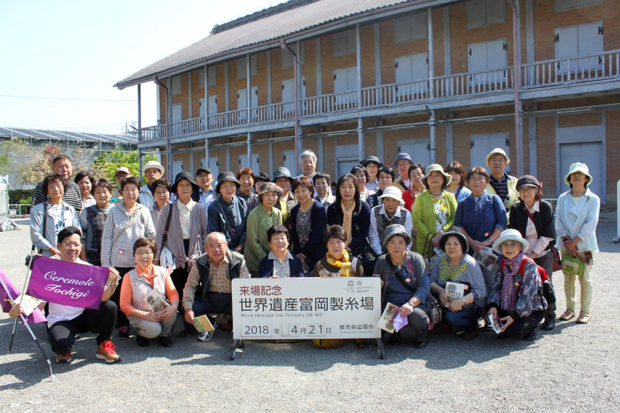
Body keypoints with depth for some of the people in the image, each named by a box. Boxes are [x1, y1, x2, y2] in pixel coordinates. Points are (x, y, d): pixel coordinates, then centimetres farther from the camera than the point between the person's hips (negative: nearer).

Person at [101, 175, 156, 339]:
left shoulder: (144, 212, 9)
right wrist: (105, 262, 1)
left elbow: (151, 236, 9)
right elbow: (106, 237, 6)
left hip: (139, 262, 0)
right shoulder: (114, 211, 7)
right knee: (118, 294, 2)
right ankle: (123, 325, 16)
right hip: (118, 262, 0)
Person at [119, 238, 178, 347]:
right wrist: (146, 315, -23)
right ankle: (140, 332, 6)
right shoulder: (129, 277, -8)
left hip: (161, 312, 3)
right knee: (154, 330, -32)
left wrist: (173, 307, -26)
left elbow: (173, 293, -2)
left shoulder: (162, 272, 0)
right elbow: (124, 305, -9)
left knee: (171, 311, -31)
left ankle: (165, 334, 2)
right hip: (139, 315, -2)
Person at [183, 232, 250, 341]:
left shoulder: (238, 261, -10)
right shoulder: (200, 263, -4)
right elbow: (190, 286, -1)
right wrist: (188, 309, -15)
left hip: (232, 300, -2)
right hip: (208, 300, 2)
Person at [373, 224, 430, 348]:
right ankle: (395, 332, 8)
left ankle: (420, 336, 4)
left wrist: (411, 303, -25)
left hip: (416, 302, -1)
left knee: (416, 315, -35)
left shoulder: (416, 259, -2)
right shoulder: (382, 261, 5)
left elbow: (424, 287, -9)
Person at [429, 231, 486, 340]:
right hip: (447, 304, 4)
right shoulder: (440, 261, 3)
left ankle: (472, 327, -2)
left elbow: (481, 290, -13)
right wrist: (440, 290, -22)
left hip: (470, 306, -4)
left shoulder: (470, 264, -11)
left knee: (452, 317, -32)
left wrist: (462, 301, -25)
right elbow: (431, 281, 0)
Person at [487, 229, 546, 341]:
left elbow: (528, 294, -23)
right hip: (508, 308, 6)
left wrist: (514, 316, -27)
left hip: (532, 310, -6)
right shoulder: (503, 265, 2)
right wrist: (493, 305, -17)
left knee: (514, 329, -27)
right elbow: (496, 287, 1)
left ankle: (532, 327, 5)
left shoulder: (529, 265, -18)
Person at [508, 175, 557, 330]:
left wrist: (533, 254, -11)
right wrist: (523, 254, -8)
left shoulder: (546, 207, -6)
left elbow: (548, 235, -8)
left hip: (543, 254, -1)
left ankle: (550, 316, 13)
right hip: (523, 255, 1)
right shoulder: (515, 209, -2)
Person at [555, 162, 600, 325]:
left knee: (584, 278, -1)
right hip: (566, 245, 2)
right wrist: (566, 240, -11)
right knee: (568, 278, 7)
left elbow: (591, 223, -8)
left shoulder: (593, 199, -1)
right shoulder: (563, 198, 6)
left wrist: (575, 241, -14)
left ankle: (585, 311, 10)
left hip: (585, 244, -2)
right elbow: (558, 221, 1)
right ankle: (569, 308, 19)